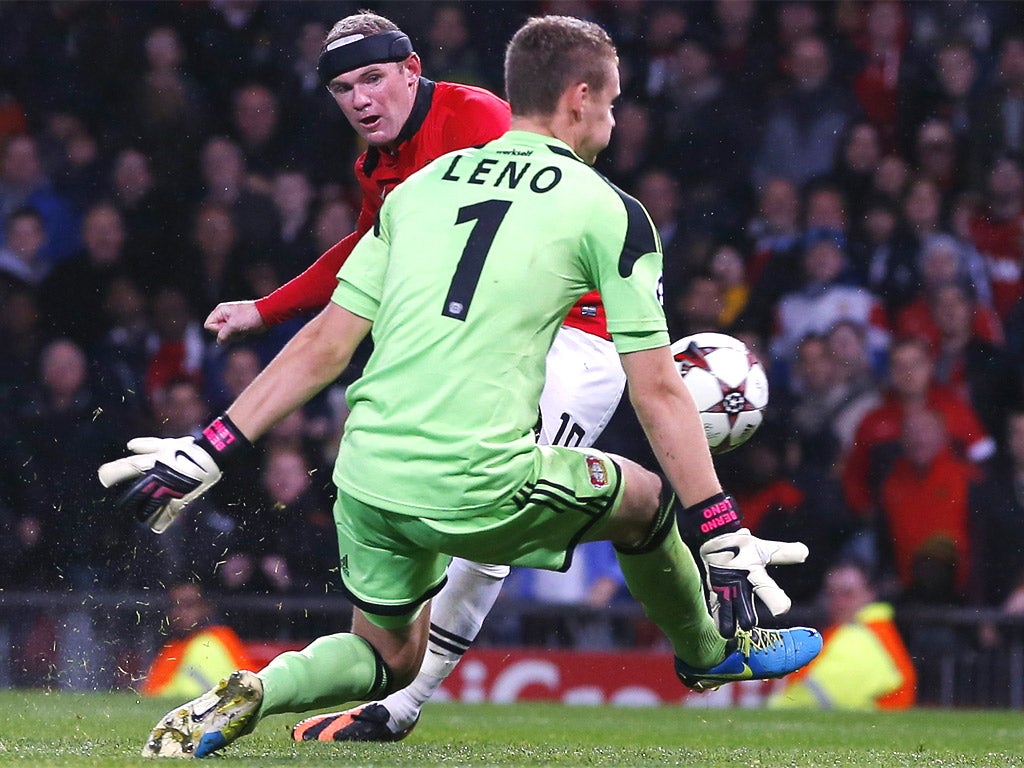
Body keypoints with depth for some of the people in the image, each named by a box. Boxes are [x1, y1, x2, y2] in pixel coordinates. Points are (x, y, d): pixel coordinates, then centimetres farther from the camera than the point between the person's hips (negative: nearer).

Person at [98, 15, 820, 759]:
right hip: (478, 487, -4)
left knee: (389, 658, 26)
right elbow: (657, 390, 0)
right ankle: (712, 651, 42)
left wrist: (207, 453, 18)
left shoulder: (422, 184, 16)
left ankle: (247, 696, 2)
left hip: (367, 475, 5)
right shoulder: (607, 210, 3)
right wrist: (723, 538, 3)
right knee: (645, 497, 22)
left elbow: (324, 346, 13)